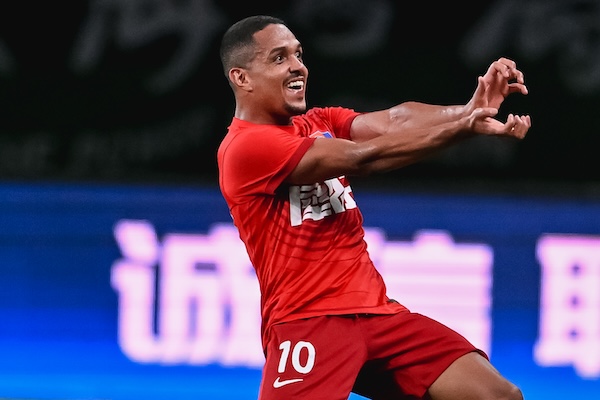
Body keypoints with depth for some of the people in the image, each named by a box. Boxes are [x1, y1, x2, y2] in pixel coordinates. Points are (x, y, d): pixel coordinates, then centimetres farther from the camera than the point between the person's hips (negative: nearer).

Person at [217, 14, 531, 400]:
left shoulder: (319, 124, 14)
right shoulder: (245, 147, -9)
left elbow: (394, 120, -4)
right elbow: (362, 157, -18)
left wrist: (470, 110, -23)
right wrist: (463, 126, -21)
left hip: (376, 310, 7)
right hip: (307, 322, -7)